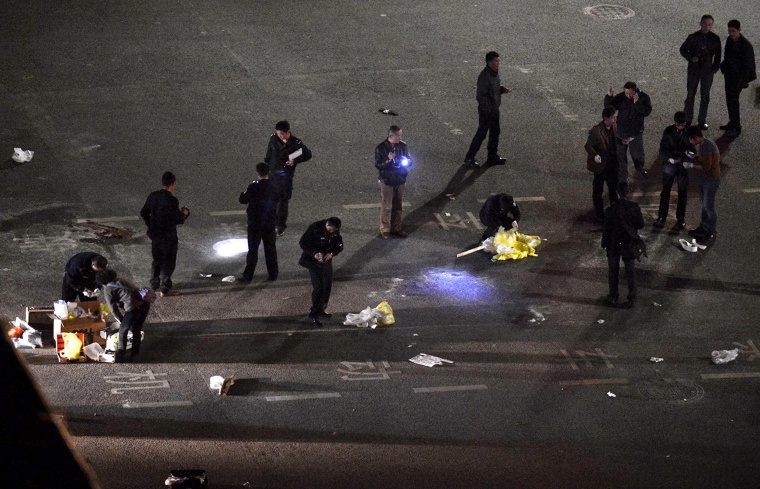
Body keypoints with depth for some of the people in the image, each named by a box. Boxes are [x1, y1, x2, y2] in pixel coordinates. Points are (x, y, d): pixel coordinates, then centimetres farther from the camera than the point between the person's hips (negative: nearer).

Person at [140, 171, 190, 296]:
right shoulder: (172, 200, -22)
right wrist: (184, 213, 1)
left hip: (155, 234, 6)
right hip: (168, 236, -6)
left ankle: (154, 284, 31)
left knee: (157, 259, 22)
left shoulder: (153, 196, -3)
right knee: (168, 262, 7)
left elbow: (143, 213, 4)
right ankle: (164, 288, 8)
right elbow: (177, 219, -19)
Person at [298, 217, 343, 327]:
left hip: (327, 260, 6)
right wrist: (314, 253, -31)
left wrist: (332, 253, -18)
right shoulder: (315, 228, -23)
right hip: (314, 261, -6)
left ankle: (320, 310, 31)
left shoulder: (336, 231, -6)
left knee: (327, 287, 13)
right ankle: (313, 315, -5)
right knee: (319, 288, -12)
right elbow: (303, 243, -18)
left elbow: (339, 246, 3)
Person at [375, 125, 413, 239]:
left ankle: (396, 228, 26)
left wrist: (406, 161, -15)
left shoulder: (402, 146, -1)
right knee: (386, 207, 1)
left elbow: (409, 160, 9)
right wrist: (389, 160, -29)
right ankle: (385, 230, 12)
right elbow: (378, 165, -14)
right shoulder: (381, 148, -14)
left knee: (398, 206, 14)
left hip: (400, 180, 5)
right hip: (387, 181, -5)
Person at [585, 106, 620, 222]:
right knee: (598, 190, 9)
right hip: (601, 165, -6)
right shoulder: (596, 131, -26)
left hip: (613, 164, 6)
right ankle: (599, 214, 22)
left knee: (614, 188, 18)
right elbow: (588, 146, -18)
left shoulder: (614, 127, -3)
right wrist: (595, 155, -34)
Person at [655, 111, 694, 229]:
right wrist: (669, 159, -22)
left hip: (683, 165, 0)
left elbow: (692, 148, 1)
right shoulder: (668, 131, -9)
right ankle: (662, 216, 18)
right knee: (665, 191, 7)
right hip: (670, 164, 0)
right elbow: (663, 148, -6)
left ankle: (680, 218, 19)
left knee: (682, 193, 8)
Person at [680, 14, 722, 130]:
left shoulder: (715, 38, -6)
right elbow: (683, 50, 0)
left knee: (705, 97, 9)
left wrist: (715, 68, -3)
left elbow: (718, 55, 5)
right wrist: (691, 58, -17)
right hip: (693, 70, -1)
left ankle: (702, 121, 20)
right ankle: (687, 119, 20)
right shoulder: (693, 37, -11)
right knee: (690, 95, 8)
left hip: (707, 71, 1)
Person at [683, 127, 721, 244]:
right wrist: (693, 157, -3)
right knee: (704, 203, 22)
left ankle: (712, 233, 15)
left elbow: (706, 167, -28)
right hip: (704, 178, 10)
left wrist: (691, 165, -19)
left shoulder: (707, 147, -31)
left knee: (708, 206, 2)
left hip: (711, 180, -10)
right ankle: (704, 227, 38)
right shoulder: (703, 143, -1)